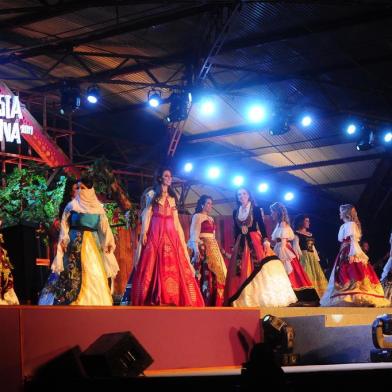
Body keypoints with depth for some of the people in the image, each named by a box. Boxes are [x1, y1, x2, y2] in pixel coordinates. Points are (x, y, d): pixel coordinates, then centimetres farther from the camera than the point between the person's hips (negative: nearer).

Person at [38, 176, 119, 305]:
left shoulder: (98, 207, 9)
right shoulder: (72, 205, 2)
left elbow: (104, 227, 10)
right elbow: (65, 225, 0)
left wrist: (109, 242, 1)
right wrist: (63, 240, -13)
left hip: (93, 244, 3)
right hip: (76, 243, -3)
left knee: (95, 275, 0)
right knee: (76, 274, -7)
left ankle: (96, 303, 6)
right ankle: (75, 301, -4)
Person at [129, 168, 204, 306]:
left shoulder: (172, 197, 20)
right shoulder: (152, 194, 10)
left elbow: (176, 220, 17)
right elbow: (147, 215, 2)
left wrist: (182, 239, 10)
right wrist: (144, 232, -12)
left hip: (171, 234, 4)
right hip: (155, 233, -4)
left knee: (173, 266, -6)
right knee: (154, 266, -11)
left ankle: (173, 300, -7)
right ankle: (154, 300, -12)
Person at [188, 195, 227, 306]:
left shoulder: (211, 219, 22)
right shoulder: (197, 216, 0)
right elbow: (194, 234, -10)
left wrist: (218, 250, 17)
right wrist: (196, 249, -21)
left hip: (213, 248, 8)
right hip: (202, 248, -8)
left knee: (215, 274, 2)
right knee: (205, 274, -14)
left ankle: (213, 303, 5)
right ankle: (203, 303, -14)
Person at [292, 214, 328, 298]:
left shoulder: (310, 234, 19)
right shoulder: (296, 234, -3)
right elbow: (296, 246, -10)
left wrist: (317, 258, 14)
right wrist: (300, 256, -18)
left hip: (312, 257, 8)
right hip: (304, 257, -8)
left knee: (317, 276, 5)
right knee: (307, 276, -12)